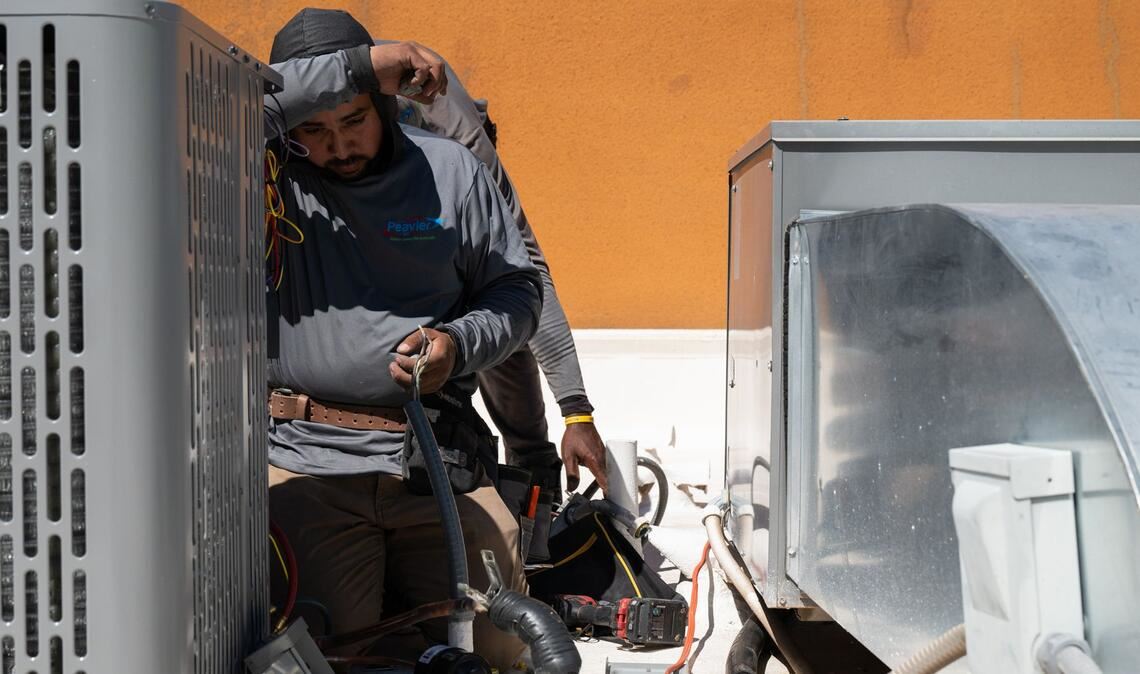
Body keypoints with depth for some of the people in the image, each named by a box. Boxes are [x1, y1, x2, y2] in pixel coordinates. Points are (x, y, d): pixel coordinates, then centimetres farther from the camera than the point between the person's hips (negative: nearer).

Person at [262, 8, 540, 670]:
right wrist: (359, 66, -19)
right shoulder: (272, 176, 1)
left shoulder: (451, 170, 8)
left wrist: (458, 344, -7)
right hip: (306, 460, -2)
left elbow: (517, 286, 14)